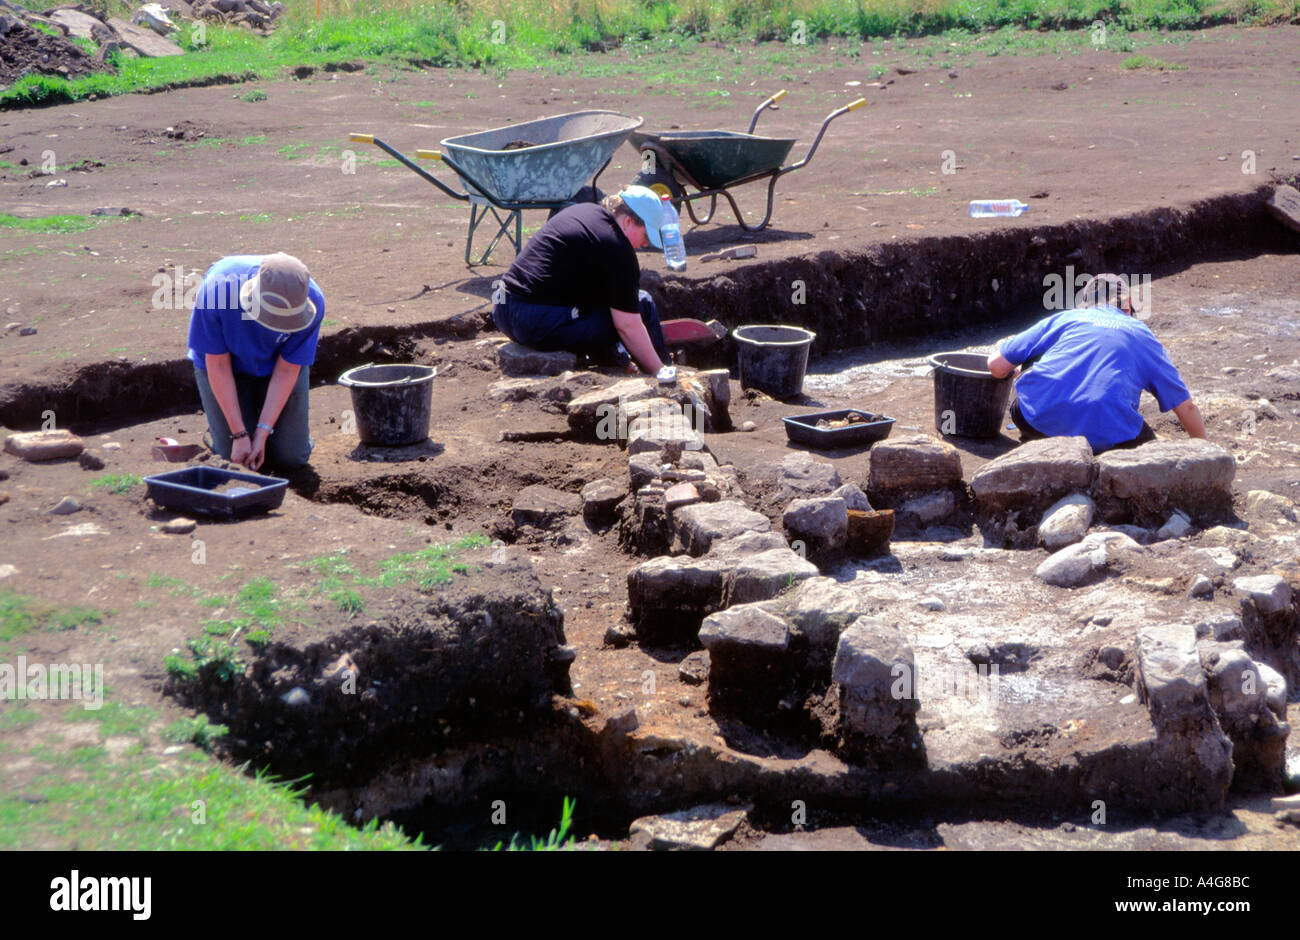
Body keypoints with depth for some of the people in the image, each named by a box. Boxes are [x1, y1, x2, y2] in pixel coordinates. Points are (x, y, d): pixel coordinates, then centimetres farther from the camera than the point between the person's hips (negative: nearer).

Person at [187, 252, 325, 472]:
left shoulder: (312, 304, -32)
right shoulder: (216, 290, -36)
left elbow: (286, 371, -19)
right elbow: (218, 365, -24)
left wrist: (262, 433, -21)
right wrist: (239, 435, -22)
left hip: (274, 367, 1)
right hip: (228, 365, -1)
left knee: (290, 458, -6)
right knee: (234, 458, -8)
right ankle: (218, 425, 25)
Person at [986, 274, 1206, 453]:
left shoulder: (1061, 319, 23)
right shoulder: (1142, 334, 24)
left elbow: (996, 365, 19)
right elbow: (1186, 407, 27)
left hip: (1037, 419, 2)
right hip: (1104, 436, -2)